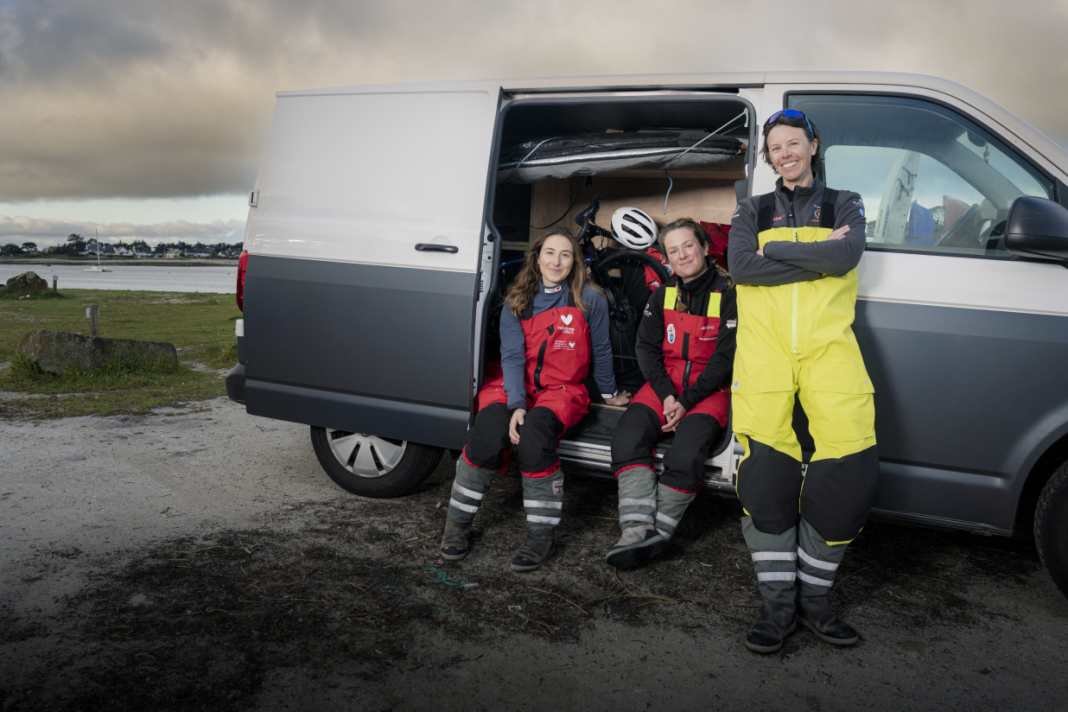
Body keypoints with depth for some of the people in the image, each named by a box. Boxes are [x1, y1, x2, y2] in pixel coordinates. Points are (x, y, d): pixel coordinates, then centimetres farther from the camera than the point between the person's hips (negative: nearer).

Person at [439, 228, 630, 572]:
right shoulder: (517, 301, 4)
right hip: (513, 385, 2)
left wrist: (609, 393, 20)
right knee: (487, 438, -27)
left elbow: (601, 350, 10)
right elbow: (512, 356, -5)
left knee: (533, 437, -33)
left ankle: (542, 536, -18)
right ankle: (457, 523, -7)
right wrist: (516, 405, -19)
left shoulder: (590, 300, -1)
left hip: (562, 389, -1)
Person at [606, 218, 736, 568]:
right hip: (664, 383, 4)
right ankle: (637, 529, -30)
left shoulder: (727, 293, -4)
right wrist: (666, 394, -12)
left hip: (709, 389, -4)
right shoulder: (663, 294, 10)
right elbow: (646, 347, 4)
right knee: (628, 437, -23)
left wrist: (687, 402, -16)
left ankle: (658, 535, -20)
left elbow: (726, 357, -9)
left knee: (686, 454, -30)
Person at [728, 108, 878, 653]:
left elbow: (846, 257, -6)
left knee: (847, 475, -11)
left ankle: (814, 599, 7)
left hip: (828, 348, 0)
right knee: (766, 475, -9)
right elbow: (740, 267, -2)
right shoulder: (752, 211, 20)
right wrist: (819, 256, -4)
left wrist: (775, 249, -4)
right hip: (764, 350, 0)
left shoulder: (843, 206, 18)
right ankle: (778, 605, 3)